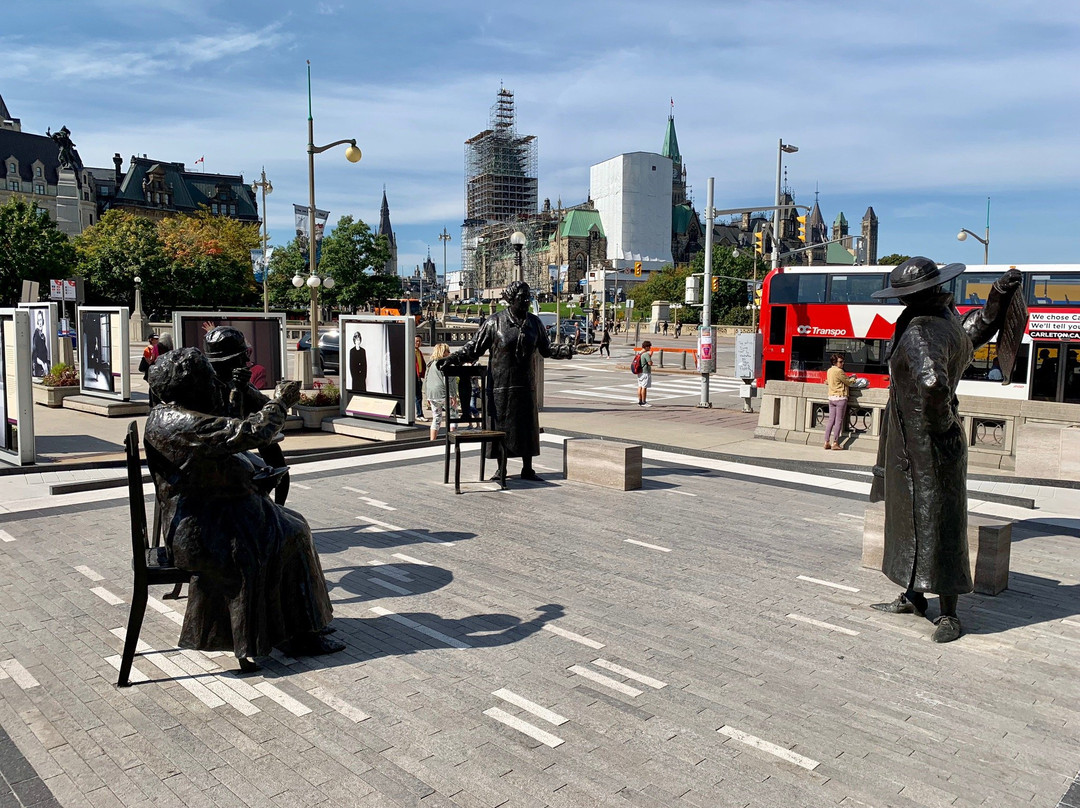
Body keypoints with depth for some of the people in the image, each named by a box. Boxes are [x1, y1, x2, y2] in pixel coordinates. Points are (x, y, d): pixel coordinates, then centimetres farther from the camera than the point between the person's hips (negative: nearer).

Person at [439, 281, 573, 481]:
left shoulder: (534, 322, 8)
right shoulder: (495, 322, -4)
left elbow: (545, 350, 18)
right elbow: (474, 346, -2)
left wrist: (567, 350, 3)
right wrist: (452, 358, -13)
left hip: (525, 384, 3)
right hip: (501, 383, -3)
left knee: (527, 425, 6)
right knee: (501, 426, 2)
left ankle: (527, 468, 17)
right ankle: (501, 468, 15)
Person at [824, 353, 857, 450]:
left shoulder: (829, 370, 11)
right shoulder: (839, 371, -14)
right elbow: (848, 383, -7)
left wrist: (848, 378, 16)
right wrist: (853, 379, 12)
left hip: (831, 397, 8)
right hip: (840, 398, -8)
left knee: (831, 420, 8)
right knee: (839, 421, -2)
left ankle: (826, 442, 6)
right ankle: (835, 443, -1)